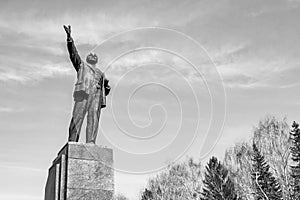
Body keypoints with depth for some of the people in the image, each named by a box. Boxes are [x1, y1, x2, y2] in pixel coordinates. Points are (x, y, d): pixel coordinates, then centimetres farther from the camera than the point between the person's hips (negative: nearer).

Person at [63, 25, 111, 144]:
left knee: (94, 117, -13)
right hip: (83, 92, -3)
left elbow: (107, 87, 32)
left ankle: (91, 143, -22)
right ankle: (72, 142, -17)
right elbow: (73, 52, 15)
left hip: (96, 94, 3)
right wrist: (69, 37, 3)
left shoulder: (100, 73, 36)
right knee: (78, 116, -14)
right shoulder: (81, 65, 28)